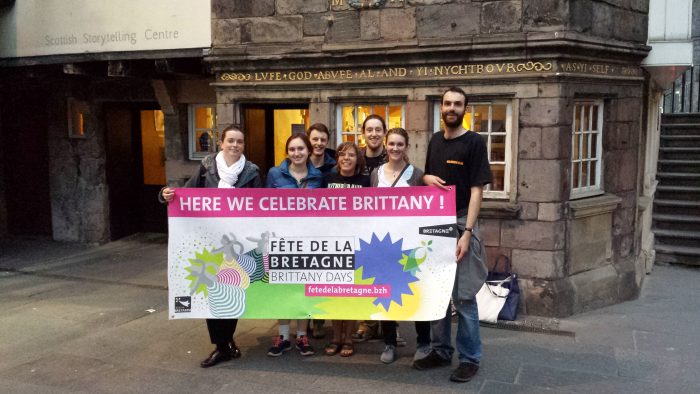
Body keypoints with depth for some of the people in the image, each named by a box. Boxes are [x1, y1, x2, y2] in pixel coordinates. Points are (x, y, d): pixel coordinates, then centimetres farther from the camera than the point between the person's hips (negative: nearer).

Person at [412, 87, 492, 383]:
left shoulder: (474, 142, -6)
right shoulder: (435, 140, 11)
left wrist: (467, 232, -19)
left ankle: (470, 358, 11)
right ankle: (441, 350, 26)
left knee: (463, 296, -2)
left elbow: (477, 190, -11)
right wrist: (428, 178, -1)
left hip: (460, 224, -6)